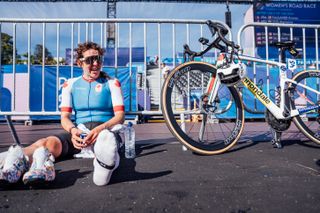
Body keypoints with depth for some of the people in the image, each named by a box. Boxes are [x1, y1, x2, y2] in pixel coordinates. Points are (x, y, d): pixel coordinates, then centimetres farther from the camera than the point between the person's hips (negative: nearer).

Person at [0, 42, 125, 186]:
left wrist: (100, 129, -21)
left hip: (106, 130, -2)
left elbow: (120, 116, 0)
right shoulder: (70, 84, 16)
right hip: (78, 131, 2)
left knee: (106, 137, -41)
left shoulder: (112, 83, 9)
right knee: (48, 143, -31)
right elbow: (65, 117, 8)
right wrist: (73, 130, -17)